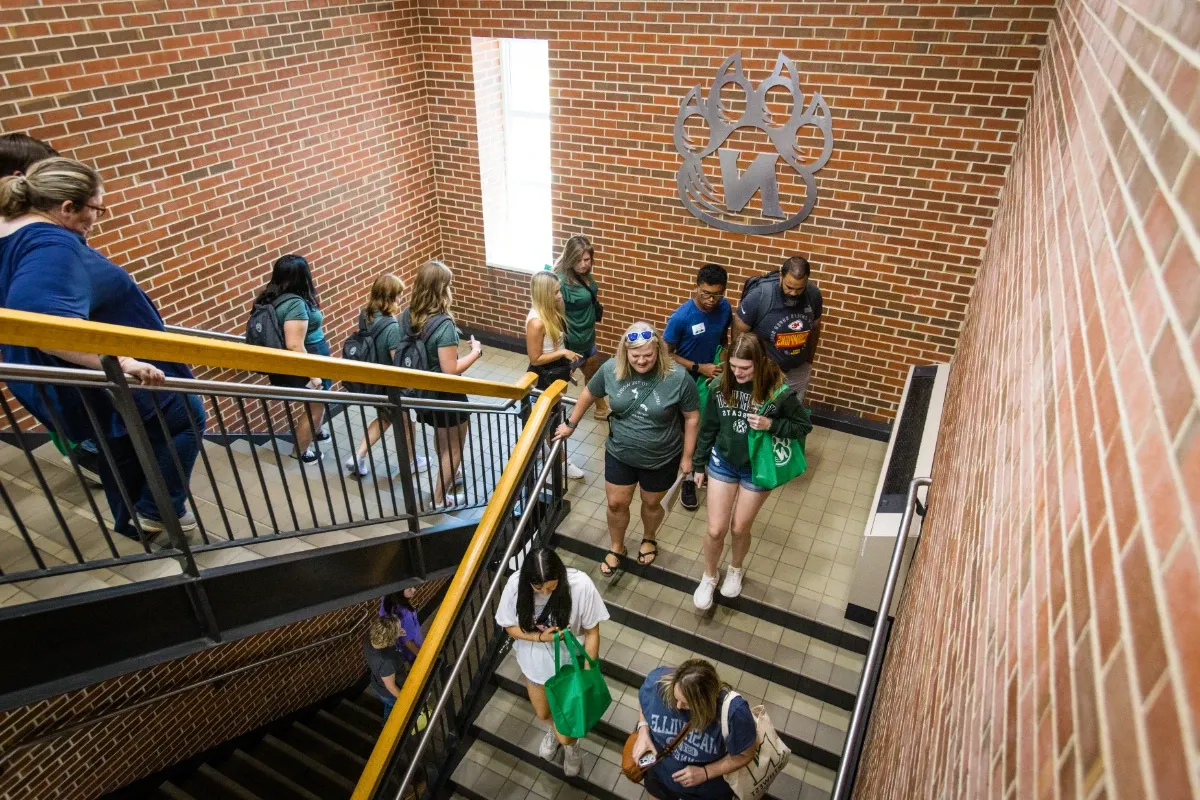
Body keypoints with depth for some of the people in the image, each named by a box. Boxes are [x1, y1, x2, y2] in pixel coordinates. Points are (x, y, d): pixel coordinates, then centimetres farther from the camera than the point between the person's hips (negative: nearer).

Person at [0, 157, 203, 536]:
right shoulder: (51, 247, -29)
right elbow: (42, 320, -46)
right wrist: (119, 361, -47)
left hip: (68, 384, 10)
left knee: (118, 447, 26)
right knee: (186, 417, 9)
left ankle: (132, 521, 42)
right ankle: (158, 512, 15)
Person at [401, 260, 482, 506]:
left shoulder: (407, 316, -7)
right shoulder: (444, 325, -29)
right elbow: (451, 370, -27)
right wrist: (475, 352, -14)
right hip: (446, 397, -8)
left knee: (441, 439, 33)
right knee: (453, 449, 16)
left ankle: (446, 479, 54)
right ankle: (440, 499, 28)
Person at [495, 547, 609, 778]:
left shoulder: (580, 585, -33)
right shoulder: (516, 585, -28)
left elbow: (592, 632, -19)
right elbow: (510, 626, -13)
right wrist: (540, 637, -29)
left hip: (569, 661, -2)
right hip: (534, 660, 2)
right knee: (542, 712, 27)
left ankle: (570, 744, 52)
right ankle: (556, 729, 64)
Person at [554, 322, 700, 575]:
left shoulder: (678, 378, -25)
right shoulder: (611, 370, -17)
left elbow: (692, 418, -12)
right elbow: (589, 395, 2)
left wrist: (687, 456, -6)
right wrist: (571, 424, 12)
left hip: (662, 459, -2)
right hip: (619, 454, 2)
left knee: (651, 503, 21)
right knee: (616, 503, 15)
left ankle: (649, 539, 53)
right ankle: (617, 548, 44)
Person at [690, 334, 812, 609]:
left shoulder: (779, 392, -23)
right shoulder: (720, 385, -15)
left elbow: (804, 426, -10)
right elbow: (708, 427, -1)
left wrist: (770, 425, -27)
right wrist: (699, 464, 7)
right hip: (722, 462, 2)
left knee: (740, 528, 15)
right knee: (715, 530, 6)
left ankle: (735, 570, 47)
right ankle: (709, 575, 36)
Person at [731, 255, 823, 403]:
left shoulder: (813, 294, -13)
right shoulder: (758, 296, -26)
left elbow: (815, 328, 6)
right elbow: (738, 334, -15)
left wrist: (809, 360, 14)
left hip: (799, 371, 4)